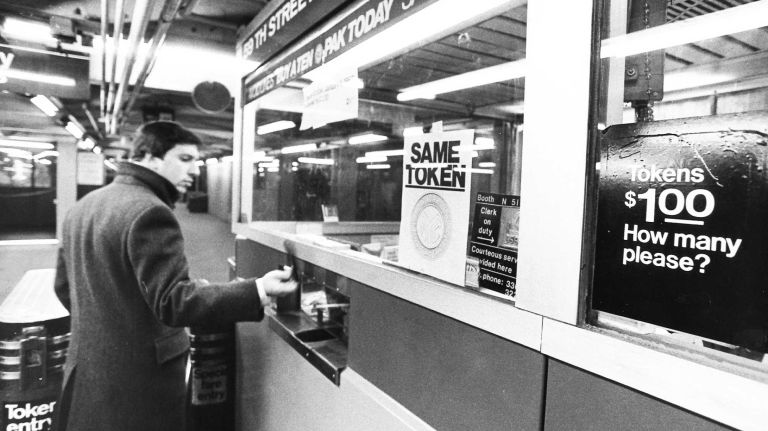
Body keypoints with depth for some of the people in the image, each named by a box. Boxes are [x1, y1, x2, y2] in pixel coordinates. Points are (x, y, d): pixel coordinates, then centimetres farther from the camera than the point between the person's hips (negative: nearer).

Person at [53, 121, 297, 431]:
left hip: (86, 369, 9)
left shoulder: (83, 206, 8)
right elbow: (173, 302, -29)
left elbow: (64, 287, 15)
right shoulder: (149, 212, -23)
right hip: (137, 380, -9)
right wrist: (258, 290, -35)